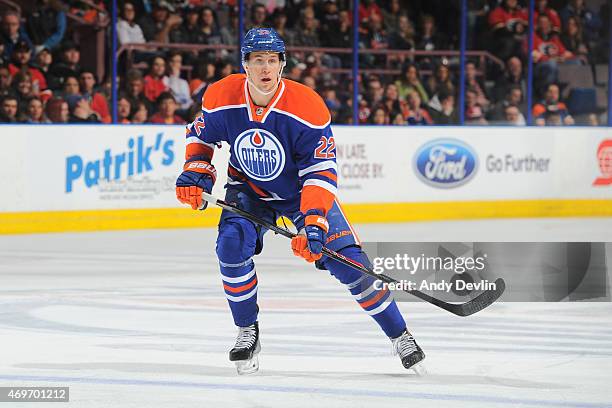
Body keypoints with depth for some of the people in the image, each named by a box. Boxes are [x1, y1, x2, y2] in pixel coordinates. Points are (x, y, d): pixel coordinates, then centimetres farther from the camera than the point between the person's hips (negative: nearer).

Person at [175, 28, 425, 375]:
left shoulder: (308, 107, -29)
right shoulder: (222, 98, -19)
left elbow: (321, 171, -28)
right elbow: (201, 135, 3)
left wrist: (312, 222, -38)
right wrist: (196, 172, -14)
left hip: (303, 190, -2)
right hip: (249, 190, 2)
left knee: (346, 259, -12)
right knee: (232, 245, -25)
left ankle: (399, 335, 4)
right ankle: (248, 332, -3)